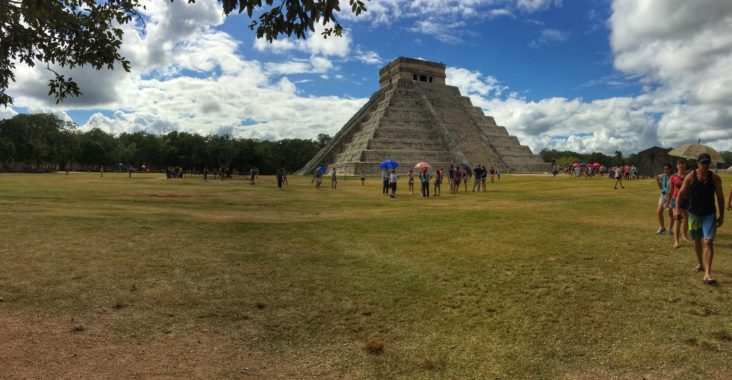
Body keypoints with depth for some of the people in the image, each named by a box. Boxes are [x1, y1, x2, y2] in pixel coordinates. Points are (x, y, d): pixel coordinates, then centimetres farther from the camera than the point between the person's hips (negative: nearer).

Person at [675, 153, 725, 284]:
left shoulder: (715, 178, -5)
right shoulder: (690, 177, -6)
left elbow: (720, 197, 3)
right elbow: (681, 193, -7)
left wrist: (721, 215, 4)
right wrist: (677, 208, -21)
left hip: (709, 214, -1)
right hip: (694, 214, 1)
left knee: (708, 242, -12)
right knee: (697, 241, 14)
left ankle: (707, 273, -14)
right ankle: (700, 264, 35)